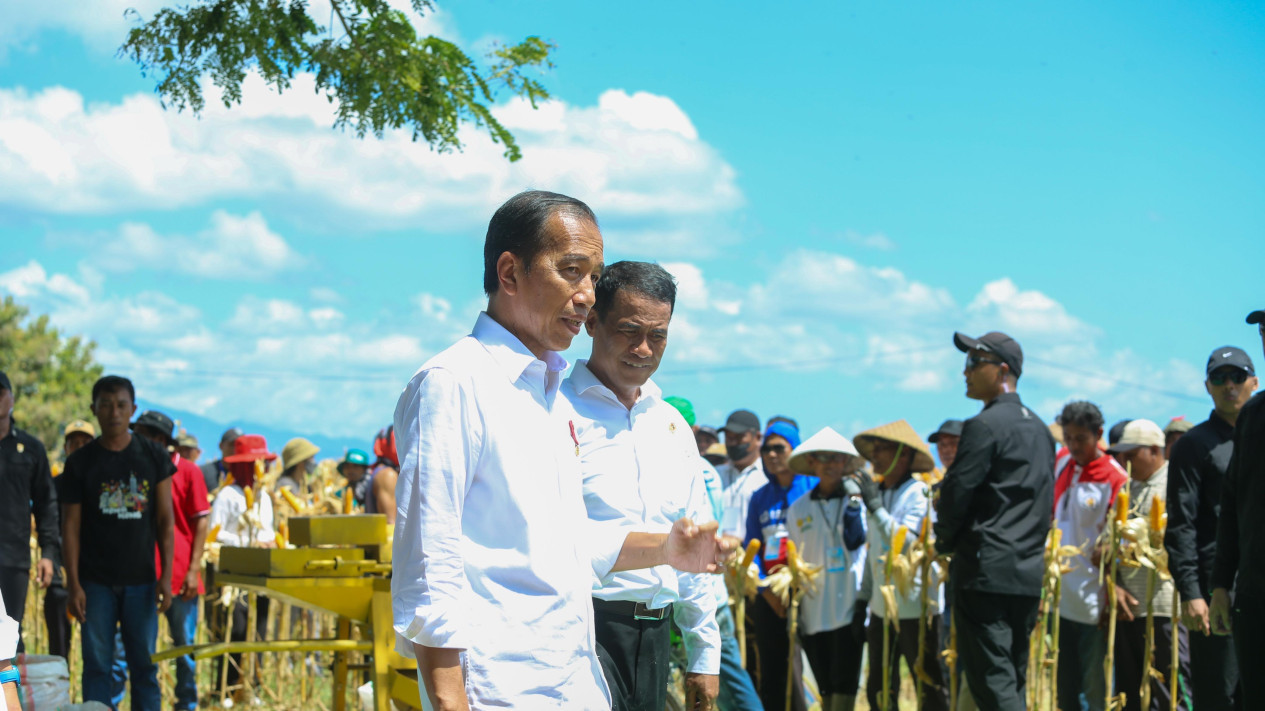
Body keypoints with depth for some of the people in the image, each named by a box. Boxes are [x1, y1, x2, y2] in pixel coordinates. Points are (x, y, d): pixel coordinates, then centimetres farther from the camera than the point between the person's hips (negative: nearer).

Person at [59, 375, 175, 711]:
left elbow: (165, 520, 5)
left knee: (144, 665, 3)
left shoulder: (154, 457, 4)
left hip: (141, 580, 1)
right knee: (96, 665, 1)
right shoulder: (80, 462, 2)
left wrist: (166, 576, -3)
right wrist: (73, 583, -5)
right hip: (96, 582, 0)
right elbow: (71, 526, 2)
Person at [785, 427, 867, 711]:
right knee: (826, 687, 7)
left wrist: (853, 500, -14)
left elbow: (856, 541, -13)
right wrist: (793, 609, 13)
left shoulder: (859, 499, 3)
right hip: (814, 611, 3)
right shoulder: (798, 509, 12)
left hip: (849, 607, -3)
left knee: (844, 682, -8)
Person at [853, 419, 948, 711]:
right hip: (882, 608, 7)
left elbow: (908, 542, -20)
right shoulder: (876, 491, 10)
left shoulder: (918, 492, -9)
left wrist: (876, 508, -24)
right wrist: (864, 597, 17)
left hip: (916, 608, -7)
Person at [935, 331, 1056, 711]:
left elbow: (957, 492, -12)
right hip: (1030, 572, 9)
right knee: (1013, 680, 13)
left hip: (987, 572, -9)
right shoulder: (1040, 429, 16)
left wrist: (944, 544, 4)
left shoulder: (985, 426, -12)